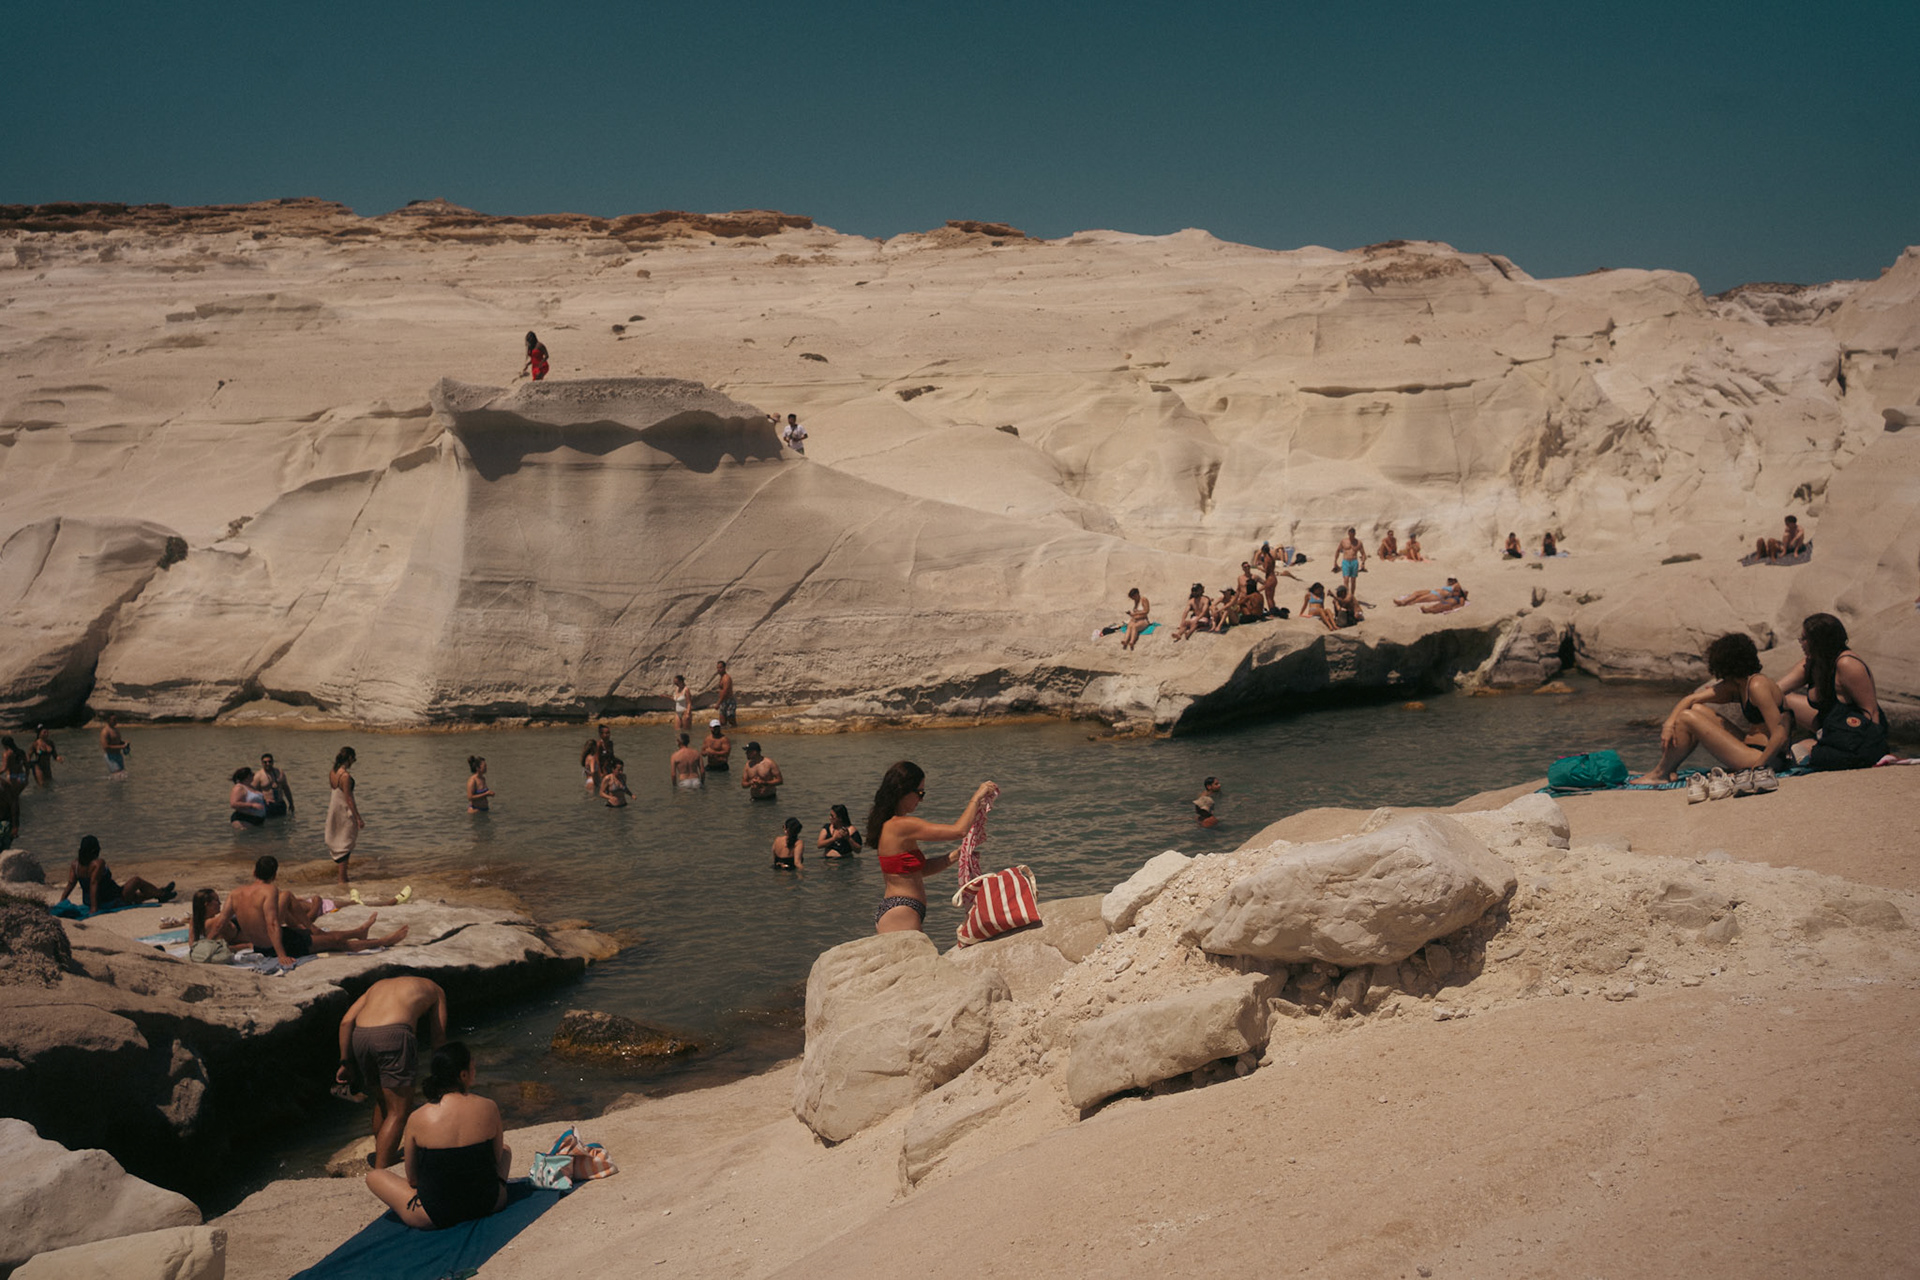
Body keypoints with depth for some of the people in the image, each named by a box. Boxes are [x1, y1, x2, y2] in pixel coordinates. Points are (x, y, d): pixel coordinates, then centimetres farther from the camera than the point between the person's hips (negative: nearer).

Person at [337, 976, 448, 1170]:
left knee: (382, 1103, 25)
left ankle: (381, 1159, 38)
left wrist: (346, 1062, 19)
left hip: (360, 1037, 6)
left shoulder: (379, 985, 35)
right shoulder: (433, 989, 27)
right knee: (399, 1112, -1)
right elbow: (438, 1037, 24)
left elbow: (346, 1021, 20)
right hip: (393, 1035, -6)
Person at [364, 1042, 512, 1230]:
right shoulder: (488, 1108, -11)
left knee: (373, 1175, 19)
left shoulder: (417, 1119, -15)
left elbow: (412, 1178, -4)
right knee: (506, 1150, 33)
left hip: (435, 1216, -2)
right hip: (489, 1204, 2)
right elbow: (497, 1159, 3)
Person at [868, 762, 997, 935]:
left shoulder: (886, 825, 12)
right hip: (901, 918, -10)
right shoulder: (901, 825, -18)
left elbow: (920, 869, 16)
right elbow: (958, 830, -20)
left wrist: (954, 856, 6)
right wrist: (976, 797, -8)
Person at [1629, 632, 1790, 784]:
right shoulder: (1733, 687, 11)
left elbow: (1780, 736, -22)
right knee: (1697, 709, 13)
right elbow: (1691, 699, 13)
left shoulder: (1758, 686, -17)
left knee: (1687, 718, -10)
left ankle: (1660, 774, 2)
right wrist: (1669, 724, -2)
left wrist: (1756, 768, -21)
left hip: (1763, 756, -10)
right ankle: (1668, 771, 5)